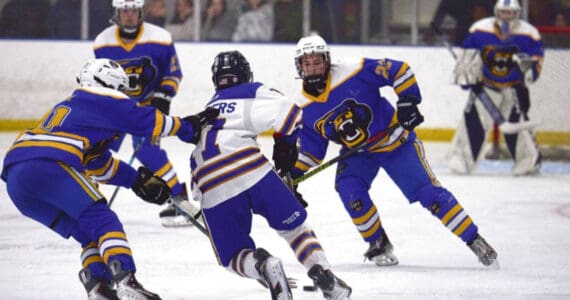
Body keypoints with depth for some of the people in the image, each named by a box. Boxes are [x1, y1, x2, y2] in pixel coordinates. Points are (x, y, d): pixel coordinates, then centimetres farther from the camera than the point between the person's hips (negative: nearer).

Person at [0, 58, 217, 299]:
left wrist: (136, 180, 36)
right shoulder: (101, 102, 9)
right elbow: (146, 120, 9)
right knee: (102, 220, -7)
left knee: (87, 231, 15)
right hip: (47, 167, -8)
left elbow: (98, 164, 39)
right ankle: (125, 280, -23)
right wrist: (187, 128, 22)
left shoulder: (68, 107, 36)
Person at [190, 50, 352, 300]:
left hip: (213, 192, 3)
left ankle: (261, 265, -20)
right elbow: (285, 111, -2)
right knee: (294, 225, 17)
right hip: (253, 173, -3)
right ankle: (324, 276, 0)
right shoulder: (251, 93, 14)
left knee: (234, 257, 13)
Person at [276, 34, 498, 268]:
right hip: (356, 152, 4)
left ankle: (474, 241, -2)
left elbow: (399, 71, -17)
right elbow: (311, 149, 2)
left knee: (428, 192, -9)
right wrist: (292, 173, -10)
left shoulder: (353, 71, -23)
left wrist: (408, 101, -23)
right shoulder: (303, 109, -8)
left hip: (394, 140, -4)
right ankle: (379, 244, -2)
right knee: (349, 189, -23)